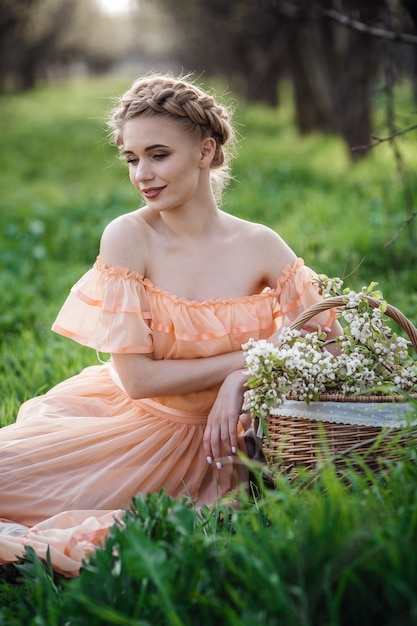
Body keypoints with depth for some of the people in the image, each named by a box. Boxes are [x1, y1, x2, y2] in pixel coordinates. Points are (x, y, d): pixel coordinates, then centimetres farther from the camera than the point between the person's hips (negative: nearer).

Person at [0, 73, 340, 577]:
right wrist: (244, 358, -14)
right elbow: (137, 377, -14)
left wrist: (241, 382, -18)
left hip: (207, 436, 1)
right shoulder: (128, 238, -12)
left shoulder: (262, 248, -7)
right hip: (126, 419, -1)